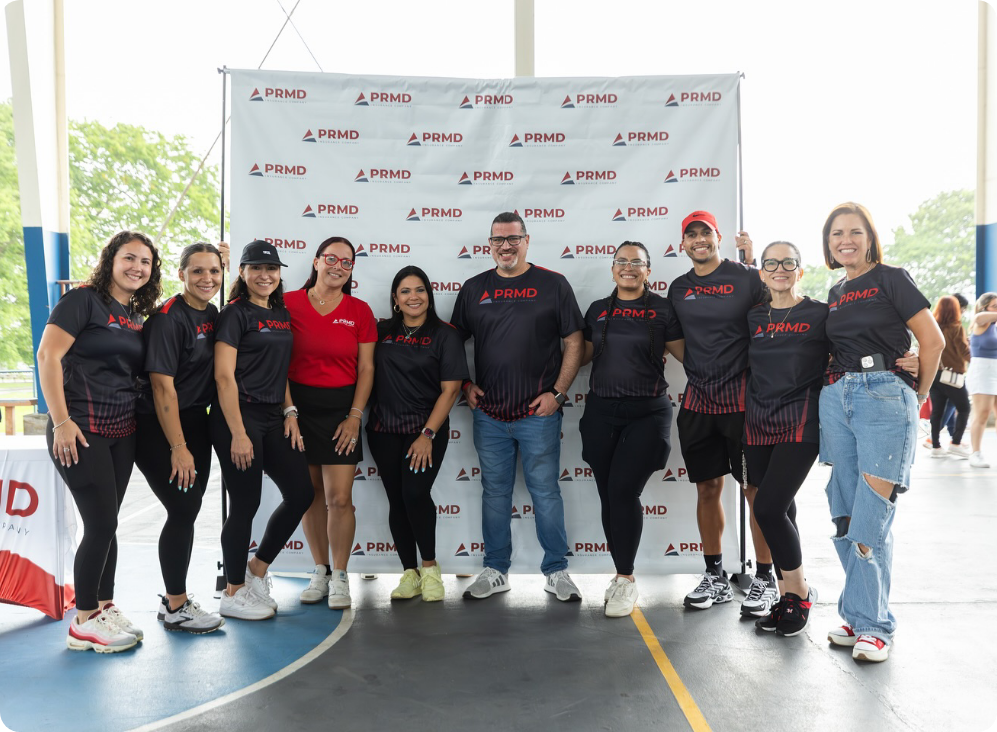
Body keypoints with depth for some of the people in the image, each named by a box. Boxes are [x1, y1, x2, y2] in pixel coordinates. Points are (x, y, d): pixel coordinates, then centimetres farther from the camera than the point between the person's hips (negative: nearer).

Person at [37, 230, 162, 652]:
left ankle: (105, 608, 25)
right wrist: (62, 422, -18)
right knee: (101, 523, -6)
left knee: (106, 523, 12)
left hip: (123, 431, 7)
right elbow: (48, 356, -13)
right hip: (81, 428, -7)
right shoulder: (83, 300, -6)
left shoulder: (138, 318, 14)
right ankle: (83, 623, 9)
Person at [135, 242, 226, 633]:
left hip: (195, 423, 8)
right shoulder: (168, 318, -16)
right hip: (158, 428, -8)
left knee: (189, 511, 10)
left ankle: (175, 599, 24)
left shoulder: (213, 314, 8)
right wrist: (178, 447, -19)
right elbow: (163, 385, -19)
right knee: (183, 511, -8)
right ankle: (176, 609, 7)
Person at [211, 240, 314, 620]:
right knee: (245, 505, -1)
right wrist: (238, 434, -17)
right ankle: (233, 593, 17)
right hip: (238, 417, -7)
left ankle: (257, 568, 25)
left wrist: (290, 412, 8)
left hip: (272, 418, 7)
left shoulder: (281, 314, 15)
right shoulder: (234, 314, -7)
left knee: (300, 493, 5)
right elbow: (224, 376, -13)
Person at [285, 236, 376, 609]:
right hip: (298, 404, 1)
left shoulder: (360, 311, 3)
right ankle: (320, 571, 24)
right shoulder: (289, 303, 1)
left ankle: (339, 577, 12)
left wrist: (355, 416, -3)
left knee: (339, 497, -3)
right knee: (309, 494, 8)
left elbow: (365, 368, 2)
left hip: (340, 407, 0)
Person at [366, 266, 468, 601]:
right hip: (384, 429, 4)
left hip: (425, 427, -3)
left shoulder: (445, 335, -1)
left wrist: (428, 434, -12)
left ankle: (430, 567, 5)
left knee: (415, 494, -16)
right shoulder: (382, 332, 8)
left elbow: (450, 389, -6)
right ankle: (409, 574, 16)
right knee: (396, 500, 4)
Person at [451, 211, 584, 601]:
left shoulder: (553, 284, 1)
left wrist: (557, 392, -8)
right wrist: (465, 386, 4)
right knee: (494, 493, 11)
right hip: (489, 415, 3)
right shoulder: (474, 288, 9)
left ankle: (556, 572, 19)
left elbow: (574, 343, 0)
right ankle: (495, 571, 24)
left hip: (539, 413, -3)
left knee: (546, 492, 4)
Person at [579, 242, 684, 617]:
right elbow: (582, 354, 19)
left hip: (647, 413, -3)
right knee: (608, 496, 4)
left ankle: (625, 579, 3)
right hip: (601, 412, 3)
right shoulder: (598, 310, 12)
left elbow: (685, 352, 4)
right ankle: (623, 577, 19)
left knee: (623, 491, -12)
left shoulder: (662, 309, 3)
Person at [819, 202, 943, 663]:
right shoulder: (835, 294, 18)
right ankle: (861, 615, 17)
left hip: (884, 397, -6)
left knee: (871, 519, -9)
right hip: (836, 399, 6)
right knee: (844, 515, 5)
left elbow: (932, 340, -3)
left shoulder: (891, 279, -1)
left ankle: (873, 625, 2)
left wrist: (919, 394, 3)